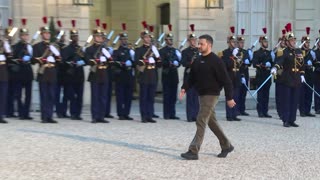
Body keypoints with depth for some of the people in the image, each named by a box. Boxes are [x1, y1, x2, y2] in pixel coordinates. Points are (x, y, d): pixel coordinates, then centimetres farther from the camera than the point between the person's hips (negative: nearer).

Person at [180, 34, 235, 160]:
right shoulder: (197, 61, 10)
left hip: (211, 95, -8)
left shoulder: (216, 61, -13)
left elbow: (226, 80, -13)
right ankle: (226, 146, 29)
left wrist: (229, 98, -15)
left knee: (201, 122, -11)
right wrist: (184, 88, -2)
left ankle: (193, 151, -9)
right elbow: (192, 78, 15)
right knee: (211, 122, 15)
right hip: (201, 94, 8)